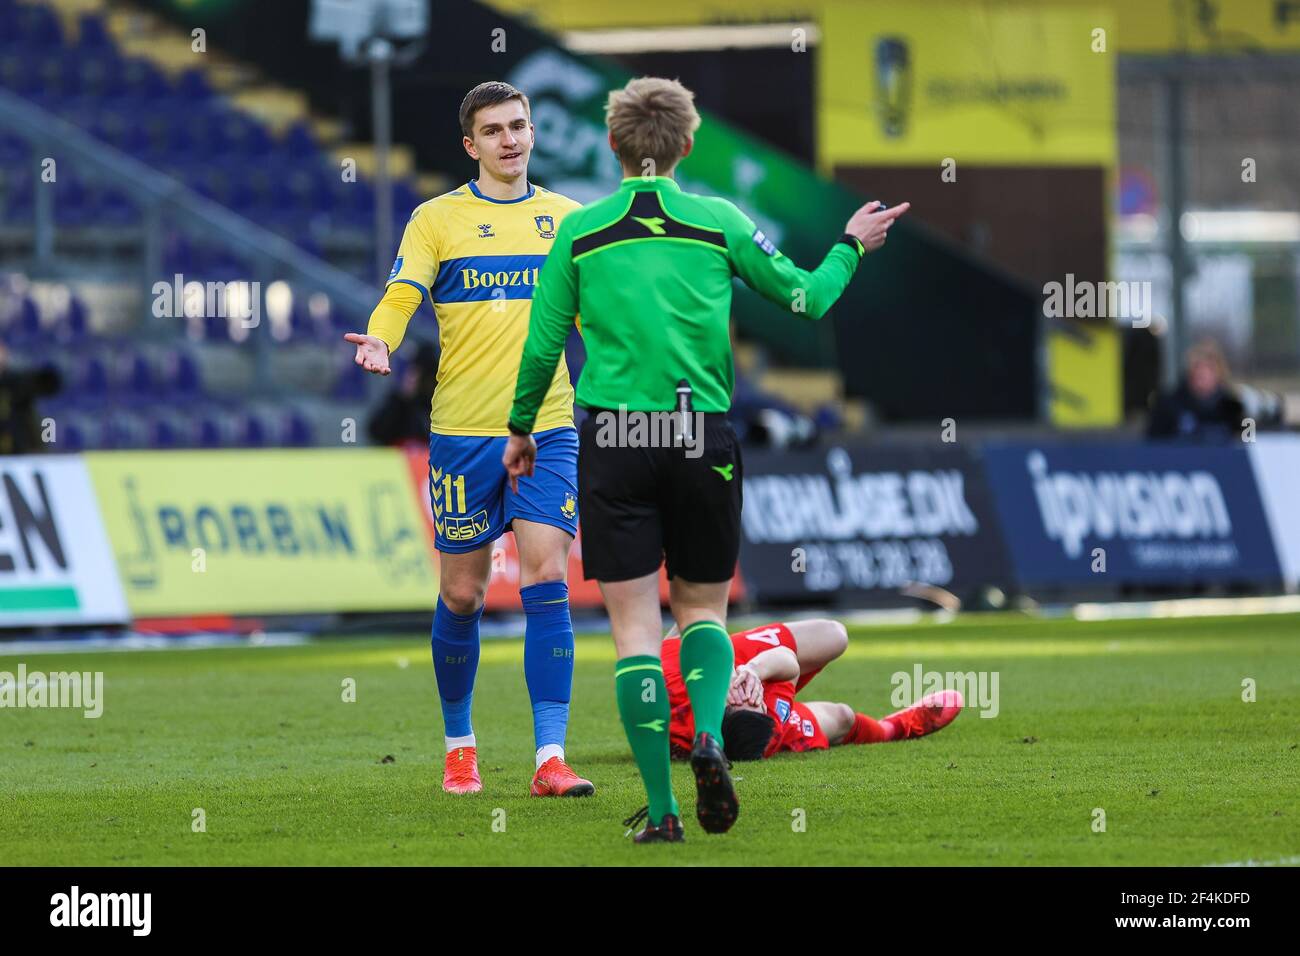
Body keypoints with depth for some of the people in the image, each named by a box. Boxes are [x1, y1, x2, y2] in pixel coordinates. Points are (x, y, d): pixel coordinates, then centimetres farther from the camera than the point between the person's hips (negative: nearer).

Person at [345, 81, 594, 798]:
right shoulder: (436, 219, 3)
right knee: (461, 594, 6)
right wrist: (380, 338, -27)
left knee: (547, 581, -11)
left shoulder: (566, 217, 11)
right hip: (463, 431, -1)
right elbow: (403, 297, -6)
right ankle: (459, 745, 25)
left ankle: (550, 759, -13)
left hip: (547, 428, 1)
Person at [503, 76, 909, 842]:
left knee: (636, 627, 2)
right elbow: (805, 296, 8)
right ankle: (709, 734, -11)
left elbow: (543, 345, 3)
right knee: (704, 607, 17)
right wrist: (850, 247, 28)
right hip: (703, 440, 1)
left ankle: (662, 809, -4)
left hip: (612, 441, -1)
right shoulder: (719, 223, 0)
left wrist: (521, 429, 19)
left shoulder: (581, 232, 1)